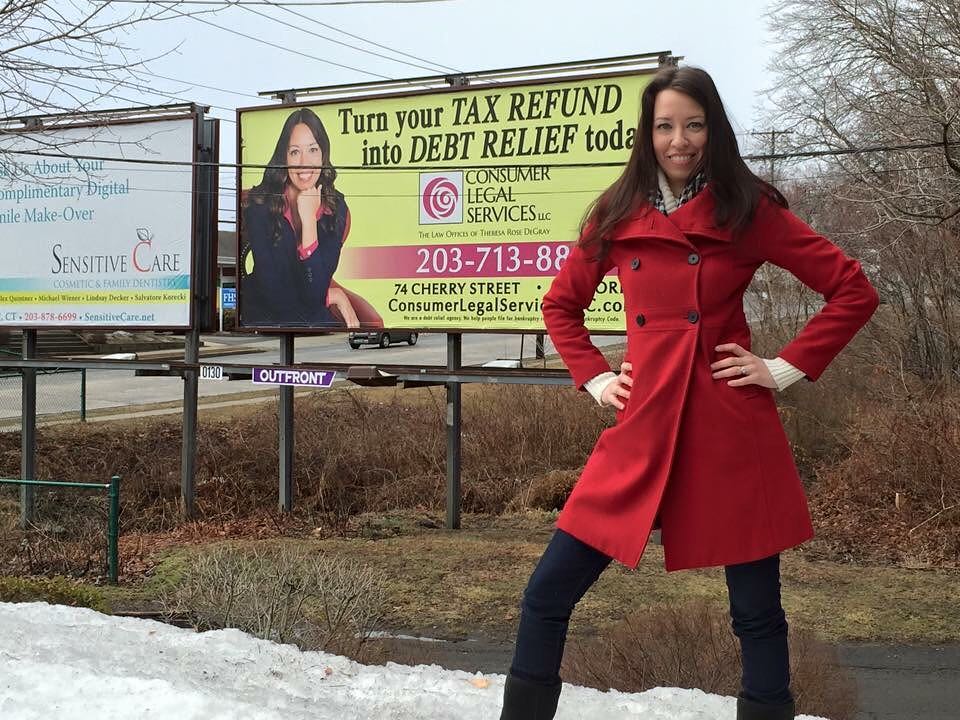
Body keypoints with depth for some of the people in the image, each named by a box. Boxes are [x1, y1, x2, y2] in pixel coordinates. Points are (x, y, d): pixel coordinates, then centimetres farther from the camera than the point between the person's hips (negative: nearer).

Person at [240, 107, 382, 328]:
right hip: (264, 317, -4)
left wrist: (309, 219, -18)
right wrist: (334, 296, -8)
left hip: (314, 315, 4)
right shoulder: (259, 205, -13)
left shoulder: (335, 208, -5)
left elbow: (314, 293, -14)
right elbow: (274, 294, -16)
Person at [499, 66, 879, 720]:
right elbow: (561, 304, 23)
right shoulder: (618, 216, 9)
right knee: (547, 596, -1)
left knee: (757, 614, 5)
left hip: (733, 434, -3)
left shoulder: (749, 210, 1)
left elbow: (854, 291, 1)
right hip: (643, 432, 3)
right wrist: (594, 377, 11)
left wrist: (786, 369, -4)